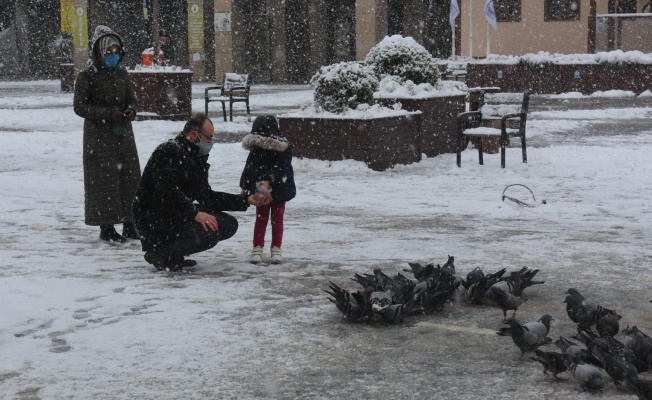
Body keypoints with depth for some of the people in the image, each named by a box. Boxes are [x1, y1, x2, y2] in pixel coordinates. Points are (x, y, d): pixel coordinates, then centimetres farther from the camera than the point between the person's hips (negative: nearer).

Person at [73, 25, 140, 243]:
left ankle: (129, 224, 18)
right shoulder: (87, 76, -9)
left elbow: (131, 98, 15)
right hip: (99, 135, -6)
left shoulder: (122, 74, 7)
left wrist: (131, 111, -9)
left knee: (130, 176, 7)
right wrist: (108, 113, -21)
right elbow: (79, 106, -12)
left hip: (123, 134, 6)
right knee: (104, 179, -2)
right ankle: (106, 227, 6)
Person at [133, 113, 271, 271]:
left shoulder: (195, 158, 15)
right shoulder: (169, 151, -15)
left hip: (178, 216, 10)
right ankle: (161, 254, -12)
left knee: (229, 225, 4)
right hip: (155, 221, -10)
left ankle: (174, 254, 6)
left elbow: (208, 196, 16)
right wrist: (195, 213, -32)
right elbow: (167, 192, -27)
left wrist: (247, 200, 12)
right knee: (209, 231, -28)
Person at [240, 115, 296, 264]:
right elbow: (249, 168, 6)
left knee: (277, 220, 6)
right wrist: (245, 186, 7)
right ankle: (257, 248, 11)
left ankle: (276, 248, 15)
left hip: (279, 190, -3)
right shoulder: (256, 148, -4)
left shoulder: (284, 149, -17)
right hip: (261, 191, 3)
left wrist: (269, 181, -38)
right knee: (261, 219, 6)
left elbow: (280, 168, -26)